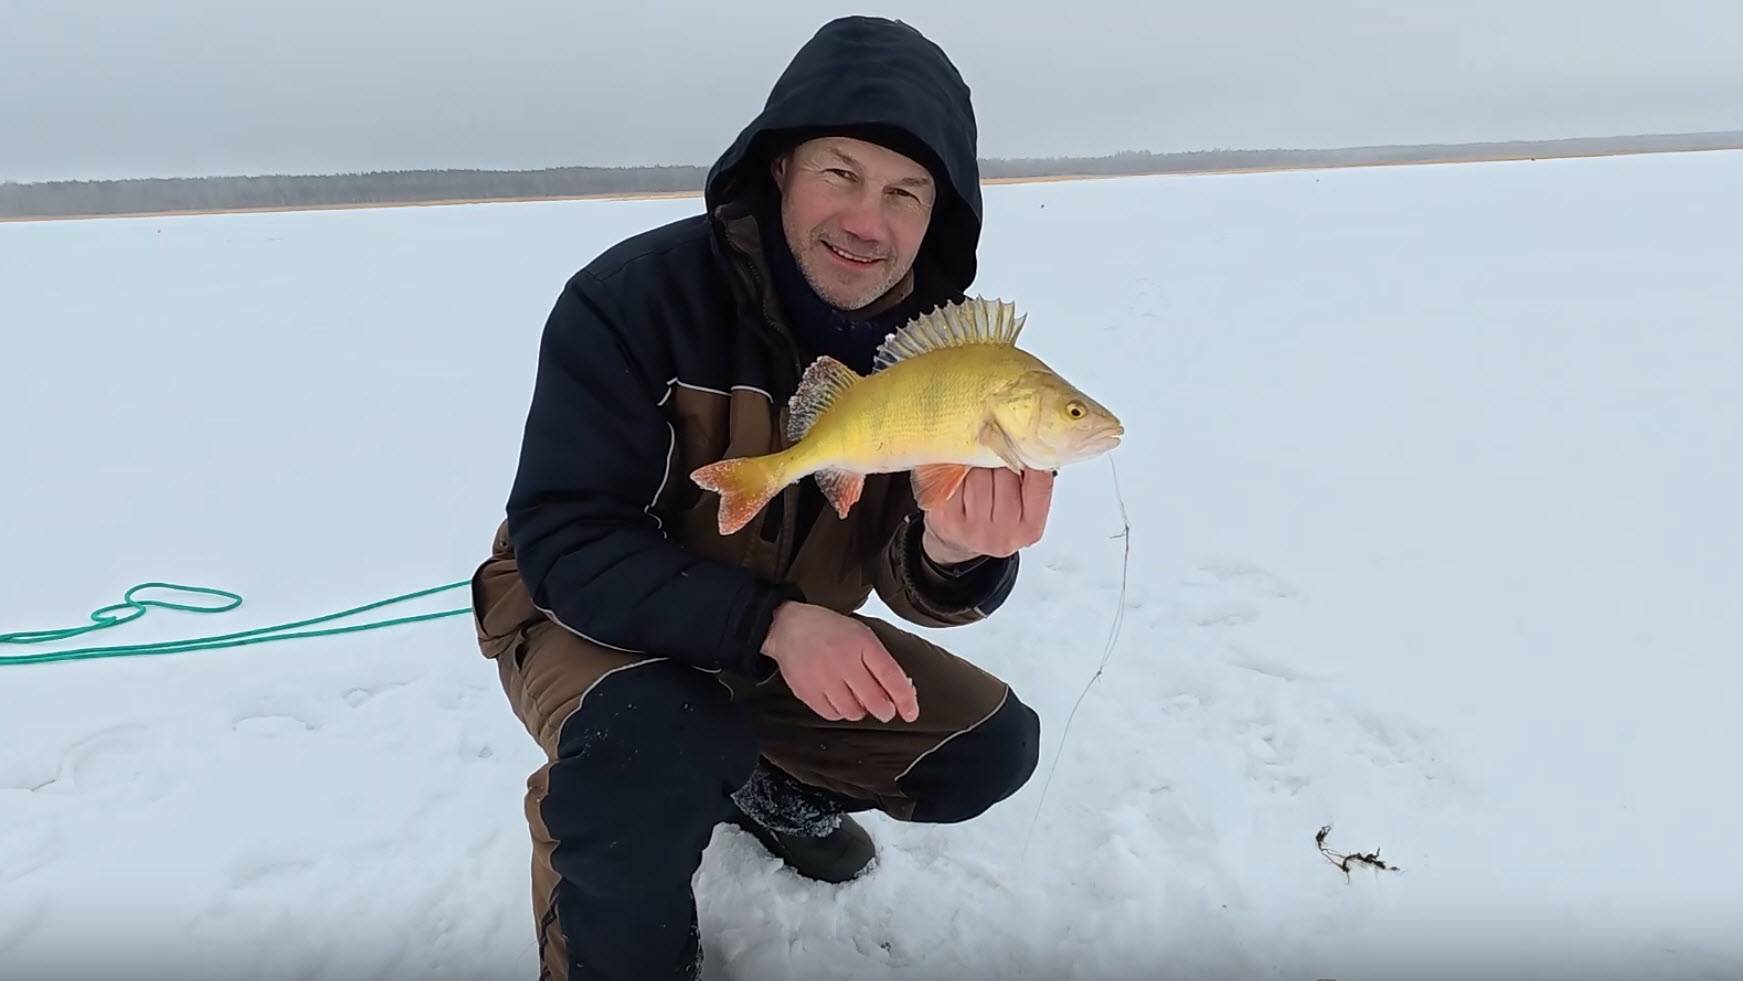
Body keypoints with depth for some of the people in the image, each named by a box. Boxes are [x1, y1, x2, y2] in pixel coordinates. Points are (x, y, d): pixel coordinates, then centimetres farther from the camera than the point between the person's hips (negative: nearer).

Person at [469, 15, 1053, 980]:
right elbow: (563, 541, -27)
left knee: (990, 746, 0)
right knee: (653, 751, -37)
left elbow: (908, 580, -14)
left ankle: (767, 779, 24)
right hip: (596, 619, -5)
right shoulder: (637, 296, -26)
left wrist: (956, 554, -40)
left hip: (793, 635, 5)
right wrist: (770, 622, -39)